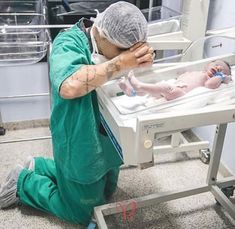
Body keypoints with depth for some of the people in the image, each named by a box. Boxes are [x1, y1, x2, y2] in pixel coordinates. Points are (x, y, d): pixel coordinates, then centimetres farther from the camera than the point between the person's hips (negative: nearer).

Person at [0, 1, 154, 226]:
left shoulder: (113, 45, -5)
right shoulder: (69, 44, -26)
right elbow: (69, 86, -46)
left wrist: (143, 60, -26)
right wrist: (121, 63, -40)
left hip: (107, 140, 8)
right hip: (80, 146, -7)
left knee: (105, 194, 29)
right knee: (83, 213, 12)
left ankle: (38, 167, 35)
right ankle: (23, 183, 27)